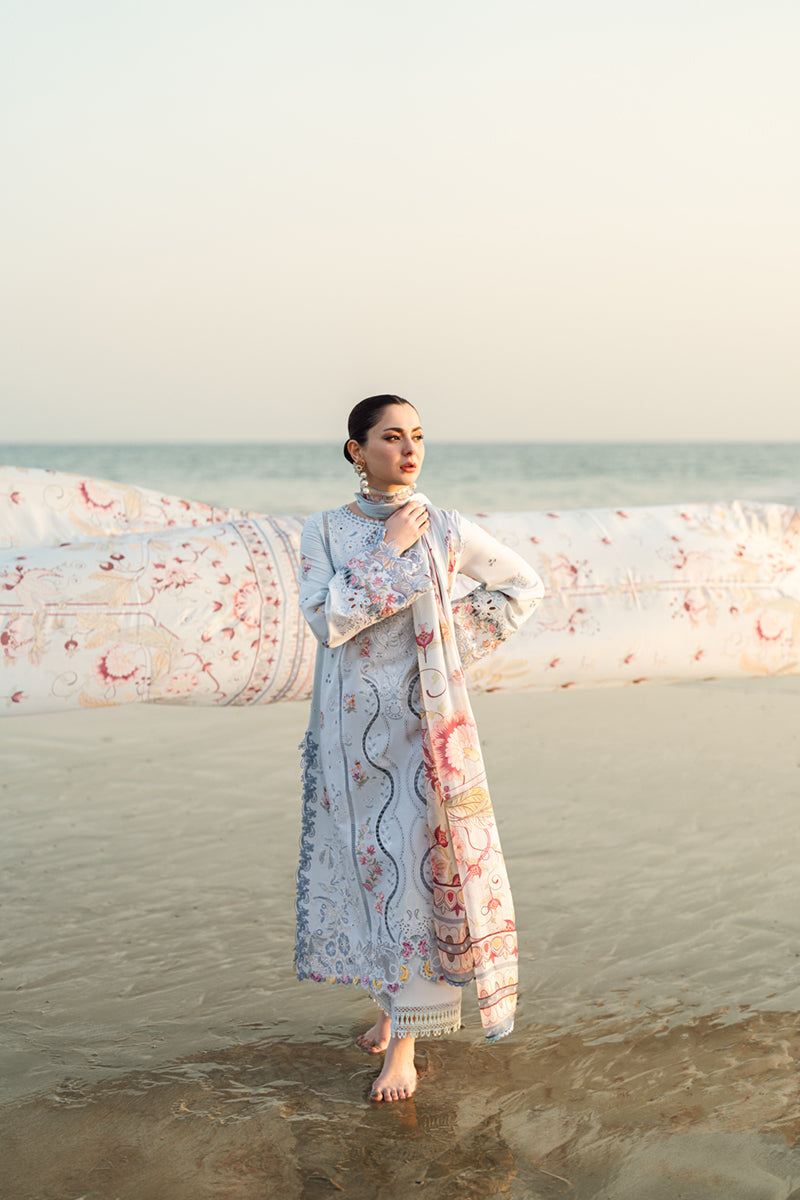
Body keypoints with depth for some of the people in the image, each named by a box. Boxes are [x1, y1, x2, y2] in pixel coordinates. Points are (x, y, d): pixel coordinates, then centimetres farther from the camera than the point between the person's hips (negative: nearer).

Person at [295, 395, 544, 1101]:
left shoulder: (446, 530, -1)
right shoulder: (325, 532, 0)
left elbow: (523, 585, 11)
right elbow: (326, 619, -15)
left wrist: (463, 642, 2)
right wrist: (391, 551, -15)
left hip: (423, 722, -1)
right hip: (352, 725, 2)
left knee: (418, 863, -5)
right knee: (369, 859, 10)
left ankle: (405, 1044, 2)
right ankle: (392, 1003, 31)